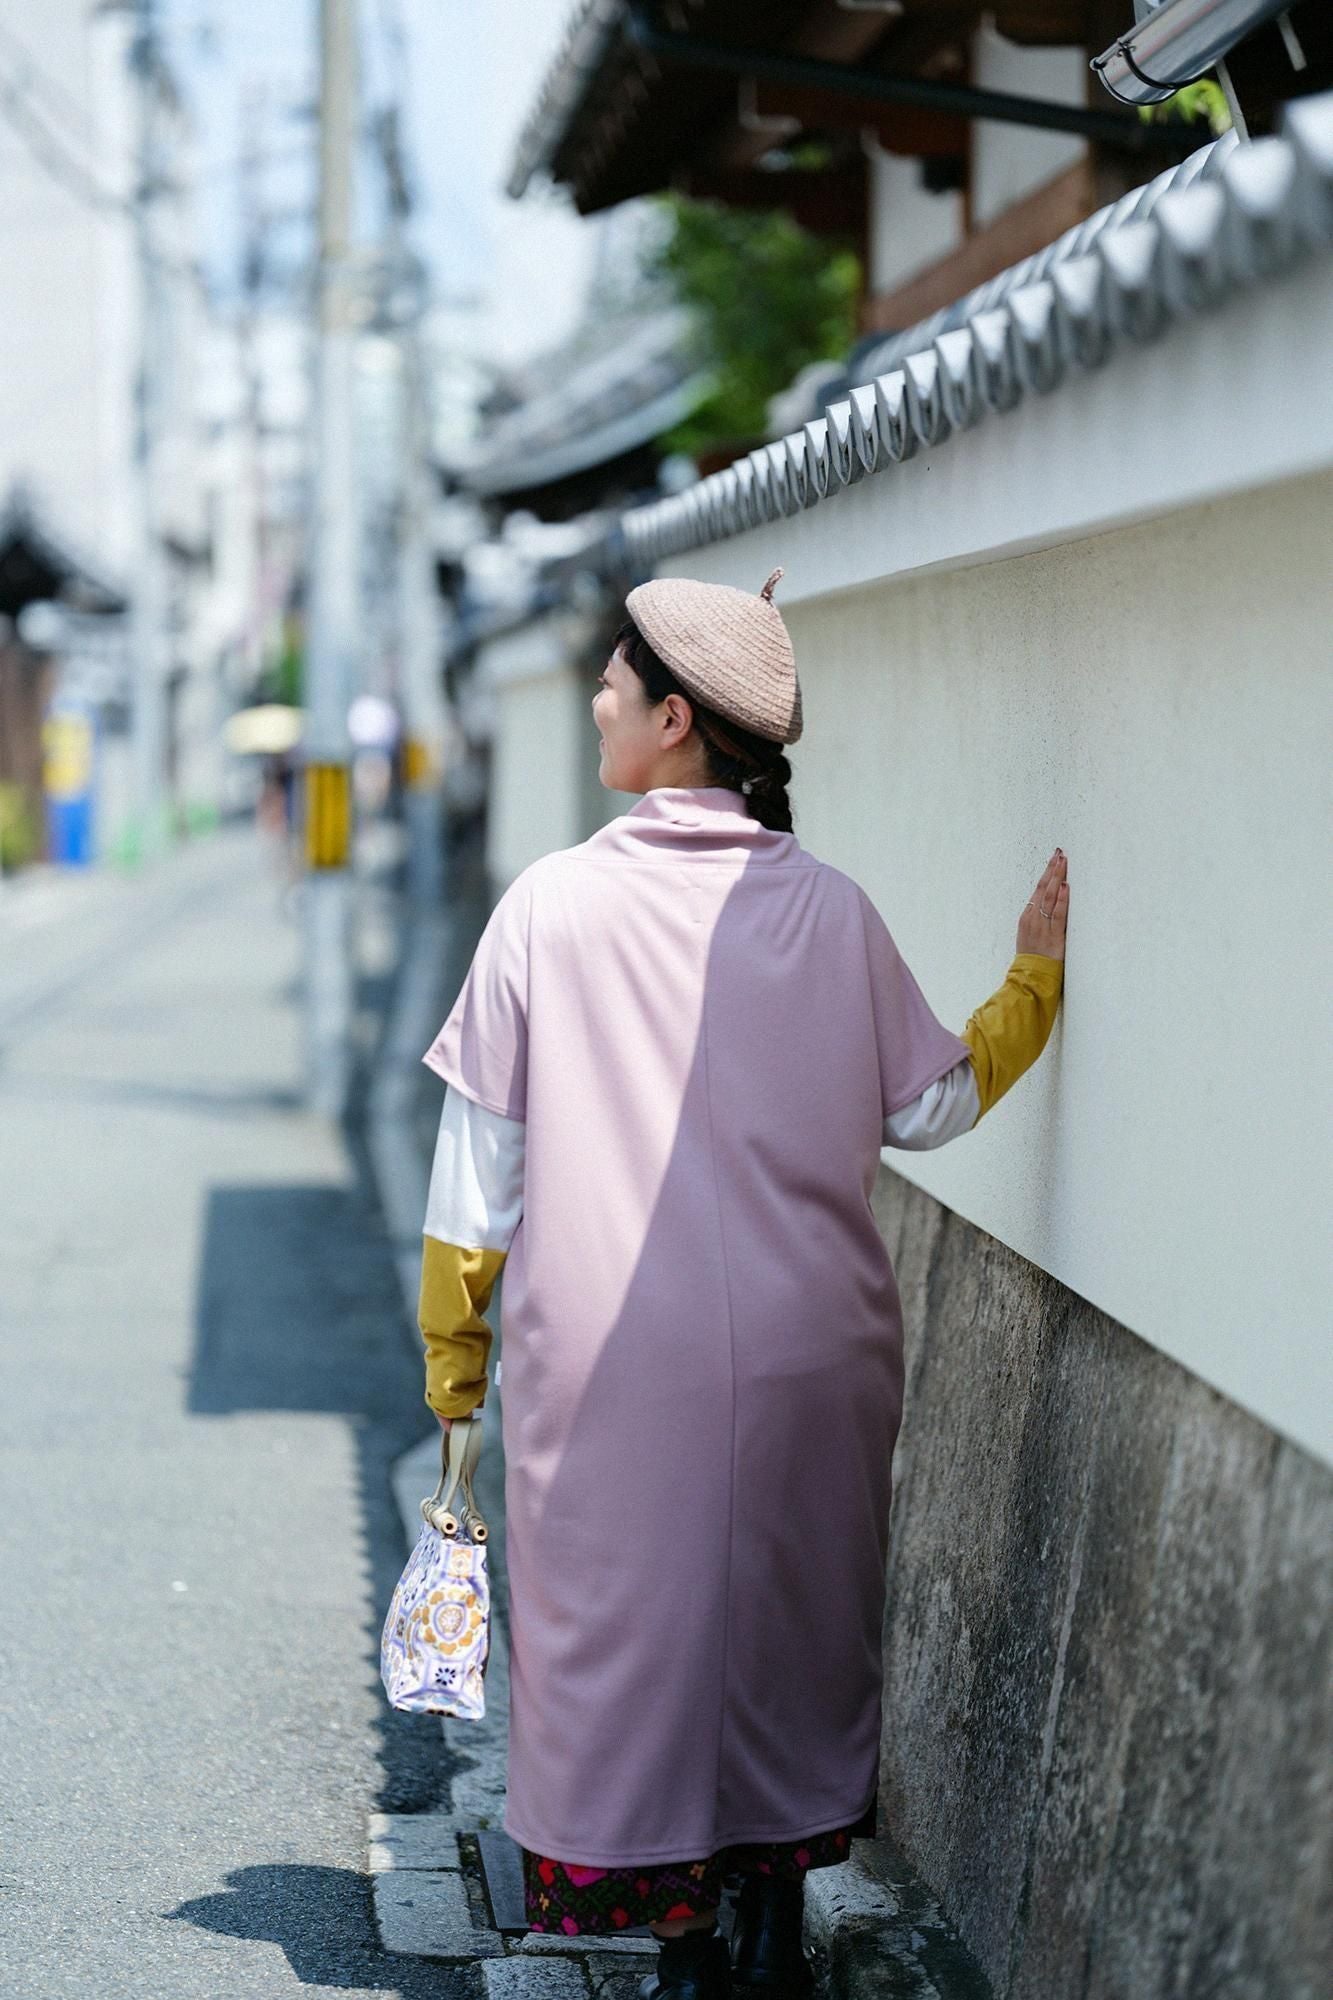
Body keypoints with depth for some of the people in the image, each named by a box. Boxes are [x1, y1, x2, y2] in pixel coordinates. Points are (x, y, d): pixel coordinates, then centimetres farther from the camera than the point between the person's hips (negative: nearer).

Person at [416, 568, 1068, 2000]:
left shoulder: (550, 905, -8)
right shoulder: (829, 910, -3)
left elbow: (482, 1152, -3)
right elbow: (928, 1106, 7)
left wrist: (454, 1351, 7)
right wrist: (1033, 980, 18)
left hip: (612, 1359, -2)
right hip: (808, 1350, 3)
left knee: (634, 1626, 9)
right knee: (792, 1619, 18)